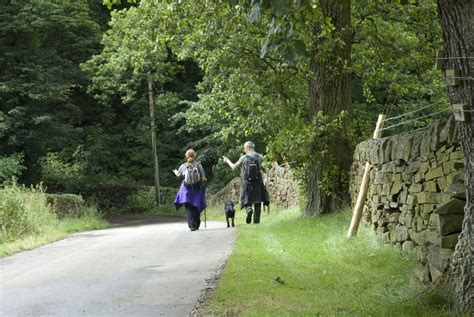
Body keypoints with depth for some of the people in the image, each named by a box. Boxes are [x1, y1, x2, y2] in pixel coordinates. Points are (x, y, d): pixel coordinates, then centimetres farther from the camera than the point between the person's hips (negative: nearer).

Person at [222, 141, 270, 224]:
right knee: (258, 202, 12)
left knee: (247, 201, 9)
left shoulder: (243, 158, -3)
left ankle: (249, 210, -23)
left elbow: (233, 167, 7)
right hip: (258, 182, 1)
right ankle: (256, 219, 6)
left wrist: (227, 161, 24)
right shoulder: (260, 157, 1)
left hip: (247, 182, -1)